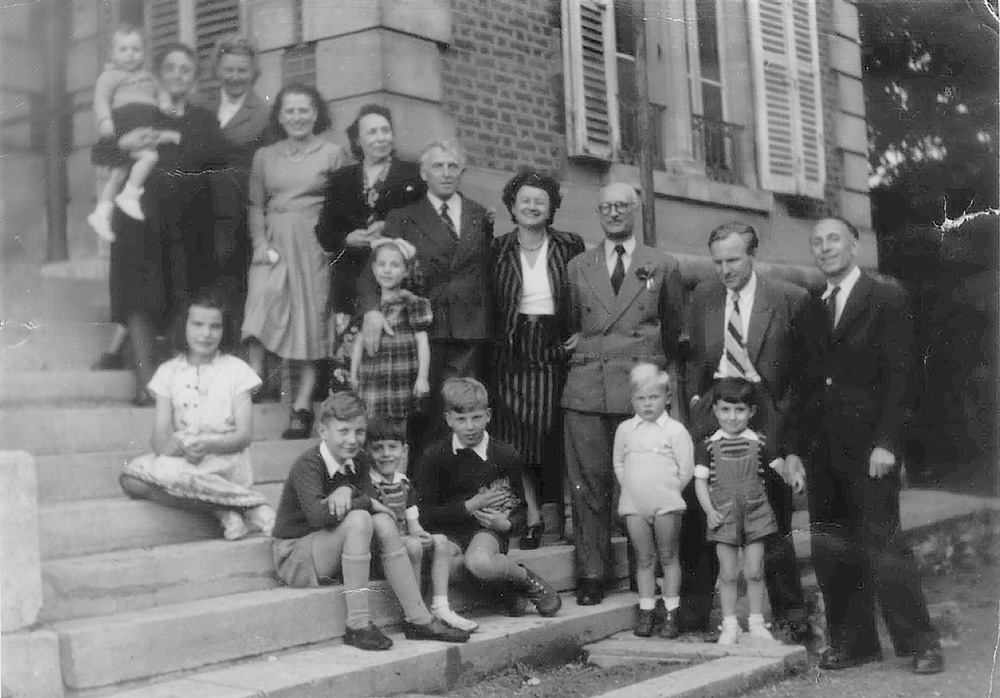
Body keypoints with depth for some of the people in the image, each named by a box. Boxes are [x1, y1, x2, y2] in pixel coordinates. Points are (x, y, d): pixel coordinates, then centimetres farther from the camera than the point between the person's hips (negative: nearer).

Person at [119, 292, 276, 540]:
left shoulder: (236, 370, 5)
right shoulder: (169, 372, 11)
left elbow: (245, 434, -1)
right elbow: (159, 436, 3)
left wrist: (210, 444, -21)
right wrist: (173, 446, -22)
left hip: (226, 461, -4)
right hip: (180, 457, 4)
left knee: (167, 471, -33)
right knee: (131, 479, -26)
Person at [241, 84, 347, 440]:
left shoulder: (332, 153, 5)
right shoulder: (265, 156, 14)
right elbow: (255, 206, 12)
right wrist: (261, 243, -3)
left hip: (315, 246, -2)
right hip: (274, 245, 2)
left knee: (311, 323, -3)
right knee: (261, 313, -16)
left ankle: (302, 408, 0)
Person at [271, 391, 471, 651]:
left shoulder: (360, 461, 5)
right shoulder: (307, 465, -19)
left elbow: (370, 499, -8)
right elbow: (318, 515, -34)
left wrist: (347, 491, -28)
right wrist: (367, 502, -23)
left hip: (332, 556, 7)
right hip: (294, 558, -7)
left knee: (383, 522, -17)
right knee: (358, 519, -29)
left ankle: (418, 619, -16)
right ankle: (358, 624, -30)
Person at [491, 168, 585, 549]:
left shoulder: (570, 246, 4)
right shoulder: (497, 250, 5)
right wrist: (496, 337, -3)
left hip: (557, 351, -1)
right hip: (513, 353, 1)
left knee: (558, 438, -1)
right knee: (518, 439, -1)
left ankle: (565, 515, 9)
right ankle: (532, 518, 6)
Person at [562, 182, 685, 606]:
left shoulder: (664, 267, 11)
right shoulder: (577, 268, 15)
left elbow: (673, 329, 18)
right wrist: (580, 347, 9)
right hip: (586, 387, 1)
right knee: (588, 483, -2)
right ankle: (591, 574, 4)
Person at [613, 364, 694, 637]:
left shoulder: (675, 430, -4)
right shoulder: (625, 430, 7)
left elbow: (686, 469, -4)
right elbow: (619, 463, 17)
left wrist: (668, 491, -2)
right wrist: (630, 488, 8)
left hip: (666, 504, -3)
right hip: (634, 505, 3)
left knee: (668, 557, 5)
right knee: (643, 559, 8)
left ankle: (670, 612, 10)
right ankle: (646, 611, 13)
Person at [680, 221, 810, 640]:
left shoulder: (790, 299, -2)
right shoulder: (702, 297, 10)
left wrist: (785, 407, -6)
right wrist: (695, 397, 8)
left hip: (766, 414, -3)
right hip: (712, 409, 3)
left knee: (772, 519, 2)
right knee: (696, 514, -1)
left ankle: (790, 613, 16)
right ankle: (692, 612, 9)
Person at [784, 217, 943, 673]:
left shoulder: (886, 299, 1)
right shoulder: (809, 310, 15)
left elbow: (898, 374, -6)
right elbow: (800, 383, 14)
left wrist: (886, 442, -13)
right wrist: (794, 446, 7)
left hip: (868, 444, -5)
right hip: (821, 448, 5)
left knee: (881, 541, -7)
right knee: (832, 549, 4)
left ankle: (919, 642, 3)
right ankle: (852, 642, 13)